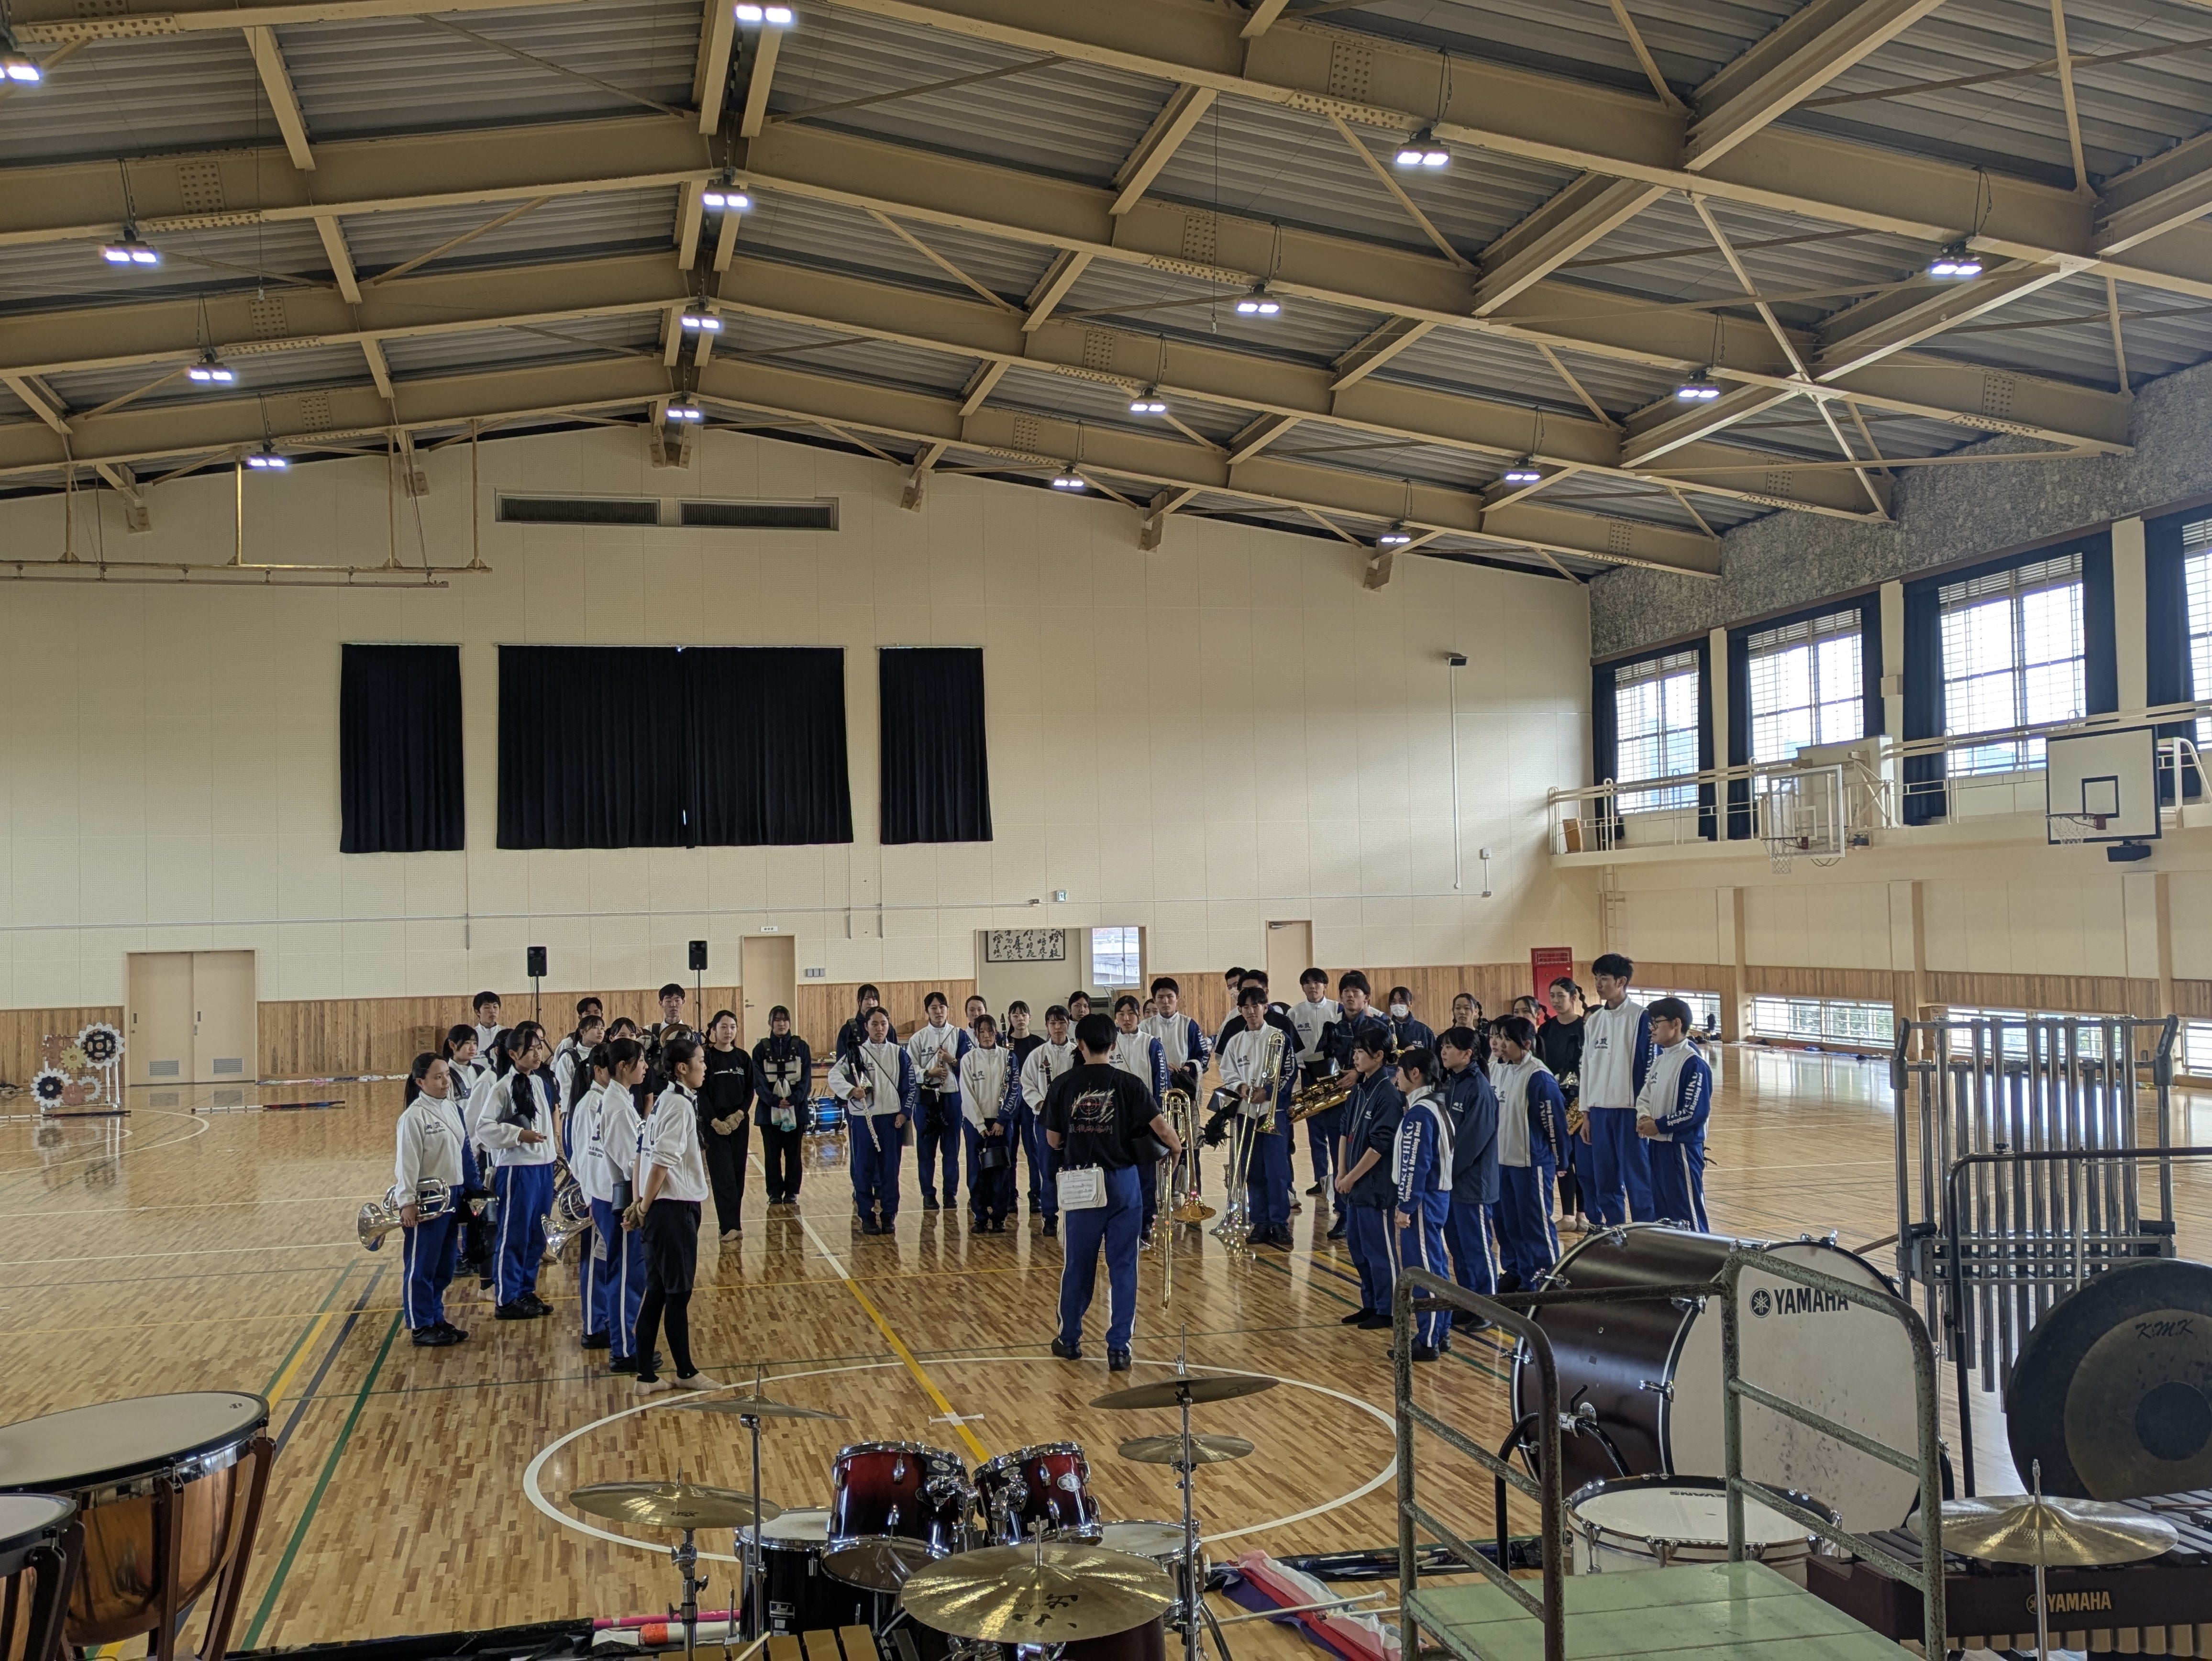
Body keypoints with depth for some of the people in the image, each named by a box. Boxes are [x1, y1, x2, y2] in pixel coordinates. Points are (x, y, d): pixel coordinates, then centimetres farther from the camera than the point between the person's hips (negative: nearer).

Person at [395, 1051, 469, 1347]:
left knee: (445, 1265, 15)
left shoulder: (450, 1107, 9)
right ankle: (420, 1327, 10)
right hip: (427, 1199, -8)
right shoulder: (414, 1116, -15)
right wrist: (407, 1202, -18)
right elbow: (407, 1162, -16)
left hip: (451, 1195, 8)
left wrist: (464, 1192, 18)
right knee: (421, 1266, 2)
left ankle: (437, 1319, 26)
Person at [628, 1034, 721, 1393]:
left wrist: (641, 1203, 9)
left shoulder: (666, 1100, 12)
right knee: (678, 1293, 3)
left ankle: (647, 1375, 15)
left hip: (661, 1210, 9)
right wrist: (645, 1205, -12)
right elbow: (662, 1160, -21)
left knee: (657, 1293, 11)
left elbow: (644, 1152, 12)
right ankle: (686, 1373, 14)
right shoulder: (680, 1104, -15)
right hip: (674, 1209, -9)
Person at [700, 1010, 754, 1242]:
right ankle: (730, 1226, -10)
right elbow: (701, 1093, -6)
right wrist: (715, 1121, -14)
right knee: (723, 1173, -7)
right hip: (715, 1123, -4)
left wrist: (739, 1114, -8)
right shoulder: (706, 1058, -4)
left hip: (739, 1122, 4)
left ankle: (733, 1222, 12)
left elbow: (750, 1090, 7)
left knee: (738, 1172, 5)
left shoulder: (743, 1058, 6)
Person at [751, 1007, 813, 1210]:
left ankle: (792, 1193, 12)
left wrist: (793, 1099, -15)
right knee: (772, 1154, 4)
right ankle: (775, 1193, 12)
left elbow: (806, 1079, -1)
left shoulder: (801, 1047, 4)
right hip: (769, 1109, 0)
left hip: (797, 1109, 0)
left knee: (794, 1153, 4)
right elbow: (758, 1081, -3)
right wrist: (775, 1101, -17)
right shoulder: (761, 1049, 3)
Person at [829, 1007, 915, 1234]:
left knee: (890, 1168, 5)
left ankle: (888, 1215, 15)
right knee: (864, 1168, 3)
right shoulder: (857, 1053, 0)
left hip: (892, 1119, 1)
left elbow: (909, 1086, 7)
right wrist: (851, 1090, -23)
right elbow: (834, 1075, -7)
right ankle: (867, 1217, 12)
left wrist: (904, 1113, -1)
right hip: (862, 1119, -1)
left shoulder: (899, 1054, 6)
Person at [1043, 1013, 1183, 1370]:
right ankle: (1119, 1347, 6)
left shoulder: (1064, 1085, -3)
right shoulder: (1128, 1083, -7)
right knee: (1122, 1266, 5)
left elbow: (1053, 1141, 3)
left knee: (1078, 1262, 14)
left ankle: (1070, 1339, 27)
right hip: (1122, 1180, -1)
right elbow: (1160, 1126, -11)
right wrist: (1178, 1149, 9)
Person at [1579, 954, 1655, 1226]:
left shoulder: (1640, 1017, -8)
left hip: (1630, 1110, -6)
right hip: (1599, 1110, 6)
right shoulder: (1593, 1021, 11)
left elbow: (1649, 1066, -8)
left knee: (1637, 1179, -1)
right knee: (1605, 1182, 10)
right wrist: (1586, 1112, 12)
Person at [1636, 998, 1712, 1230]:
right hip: (1657, 1145, 9)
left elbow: (1696, 1112, -21)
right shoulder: (1659, 1060, 12)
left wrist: (1659, 1125, -14)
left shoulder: (1693, 1064, -16)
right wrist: (1643, 1118, -7)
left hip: (1682, 1148, -9)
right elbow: (1644, 1096, 15)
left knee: (1687, 1215, -4)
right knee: (1661, 1211, 17)